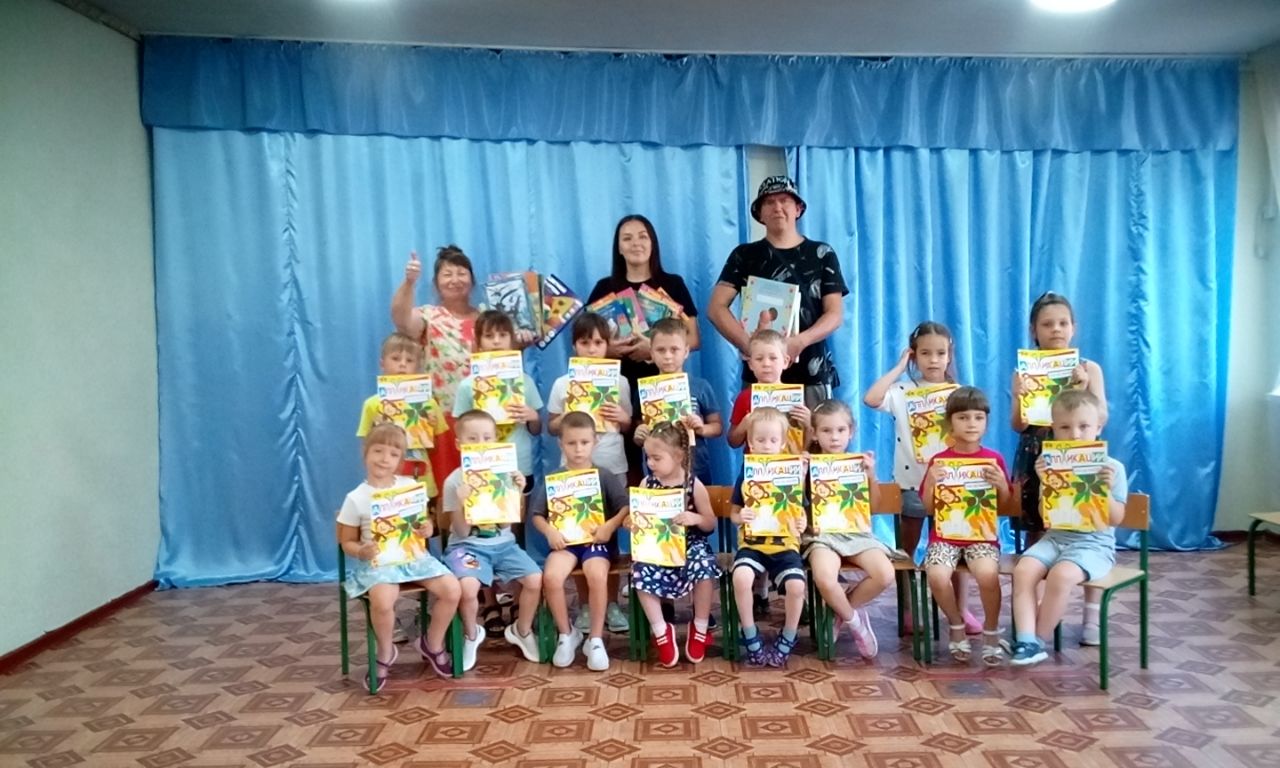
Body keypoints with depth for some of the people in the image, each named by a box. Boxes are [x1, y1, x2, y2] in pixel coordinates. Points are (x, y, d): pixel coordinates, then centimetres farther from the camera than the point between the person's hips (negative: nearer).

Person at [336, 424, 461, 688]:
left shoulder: (410, 486, 4)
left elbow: (424, 522, 16)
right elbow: (347, 543, 2)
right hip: (377, 561, -3)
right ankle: (385, 653, 0)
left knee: (453, 589, -18)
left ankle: (432, 644, 11)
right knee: (382, 601, -35)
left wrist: (427, 529, -8)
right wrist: (361, 551, -20)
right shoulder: (356, 498, -4)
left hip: (414, 555, 4)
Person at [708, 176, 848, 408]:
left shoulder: (822, 254, 10)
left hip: (812, 376, 0)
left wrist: (800, 341, -16)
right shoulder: (745, 255, 9)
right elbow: (716, 308, 1)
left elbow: (835, 314, 4)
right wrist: (749, 345, -15)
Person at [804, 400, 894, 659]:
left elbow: (873, 507, 7)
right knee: (825, 581, -33)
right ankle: (853, 618, 2)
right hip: (824, 534, -3)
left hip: (856, 532, 3)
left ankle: (841, 611, 4)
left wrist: (871, 476, -7)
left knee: (885, 575, -24)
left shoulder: (859, 464, 7)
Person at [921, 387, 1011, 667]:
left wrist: (1001, 484, -12)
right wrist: (931, 482, -15)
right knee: (937, 576, -29)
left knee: (988, 573, -31)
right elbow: (929, 508, 2)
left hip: (982, 534, 0)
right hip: (945, 534, 0)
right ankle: (957, 626, 2)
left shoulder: (994, 459, 5)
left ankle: (991, 632, -3)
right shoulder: (938, 460, 2)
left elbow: (1004, 506, 7)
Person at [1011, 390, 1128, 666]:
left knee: (1061, 575, -32)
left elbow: (1115, 519, -3)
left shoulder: (1112, 468, -2)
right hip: (1055, 537, 3)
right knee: (1023, 570, -26)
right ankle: (1027, 641, -23)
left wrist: (1106, 491, -20)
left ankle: (1039, 640, -13)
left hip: (1094, 543, -3)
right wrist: (1044, 484, -11)